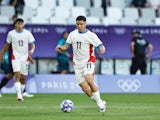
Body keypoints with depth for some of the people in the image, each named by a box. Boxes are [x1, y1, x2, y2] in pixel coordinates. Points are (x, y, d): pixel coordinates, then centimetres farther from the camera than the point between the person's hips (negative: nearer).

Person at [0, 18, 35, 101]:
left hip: (25, 57, 2)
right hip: (15, 57, -2)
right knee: (17, 75, -18)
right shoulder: (11, 33, 2)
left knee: (23, 77, 5)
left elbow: (32, 44, 2)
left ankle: (21, 93, 20)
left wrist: (31, 50, -19)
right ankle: (19, 95, -25)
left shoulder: (27, 33, 1)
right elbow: (7, 45, 14)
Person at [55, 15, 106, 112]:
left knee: (89, 80, -28)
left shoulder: (91, 35, -4)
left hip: (88, 61, -4)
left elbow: (101, 46, -9)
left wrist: (102, 49, -32)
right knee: (84, 88, -3)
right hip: (77, 63, 4)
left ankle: (99, 101, -13)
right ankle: (100, 104, 12)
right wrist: (60, 48, -10)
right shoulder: (72, 34, 7)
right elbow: (66, 46, 11)